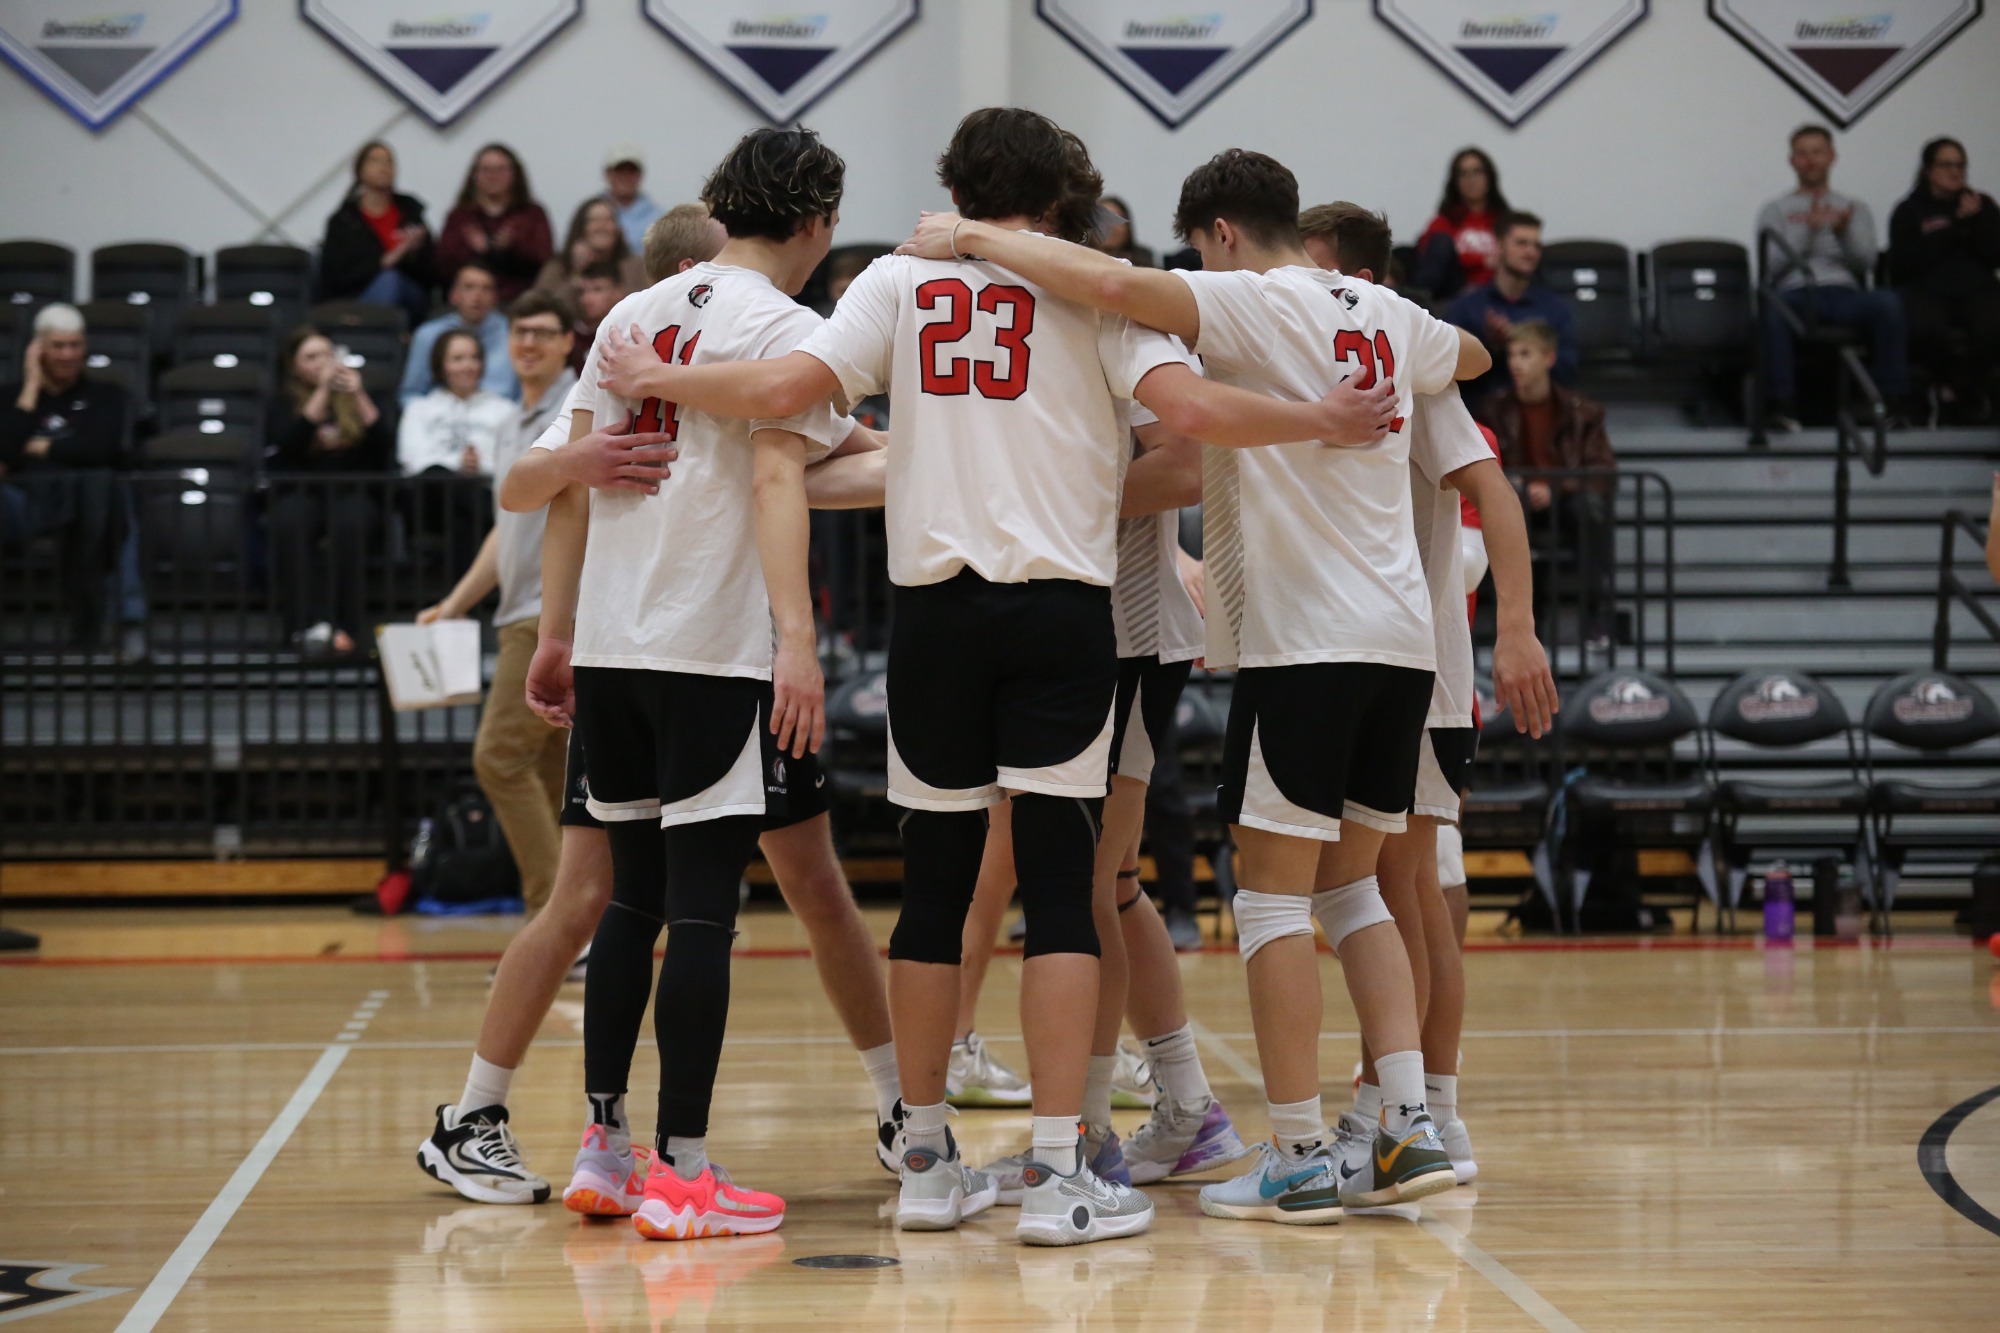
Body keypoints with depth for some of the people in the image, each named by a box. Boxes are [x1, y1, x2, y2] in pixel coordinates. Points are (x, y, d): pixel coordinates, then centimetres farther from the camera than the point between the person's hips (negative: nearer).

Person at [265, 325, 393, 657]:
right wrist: (322, 391, -8)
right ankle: (308, 620, -42)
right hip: (301, 492, 0)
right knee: (289, 524, -36)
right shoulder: (284, 401, 14)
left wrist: (358, 397, -5)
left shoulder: (356, 396, 18)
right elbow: (289, 441, -8)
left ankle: (345, 624, -38)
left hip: (353, 492, 0)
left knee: (348, 524, -36)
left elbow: (384, 448, 3)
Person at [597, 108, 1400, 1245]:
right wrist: (1319, 421, 3)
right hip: (1061, 610, -2)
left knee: (936, 885, 10)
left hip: (937, 606, 2)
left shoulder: (901, 279, 7)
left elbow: (782, 391, -2)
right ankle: (1059, 1173, -6)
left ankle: (929, 1163, 16)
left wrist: (653, 379, 13)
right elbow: (1188, 405, -11)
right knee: (1060, 886, -2)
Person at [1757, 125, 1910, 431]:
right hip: (1796, 293, -2)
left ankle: (1891, 400, -31)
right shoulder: (1775, 210, 20)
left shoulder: (1855, 209, 25)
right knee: (1774, 307, -40)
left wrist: (1844, 232, -11)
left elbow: (1866, 262, 9)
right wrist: (1809, 229, -9)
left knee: (1888, 302, -33)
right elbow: (1771, 266, 3)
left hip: (1844, 293, 2)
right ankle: (1781, 404, -39)